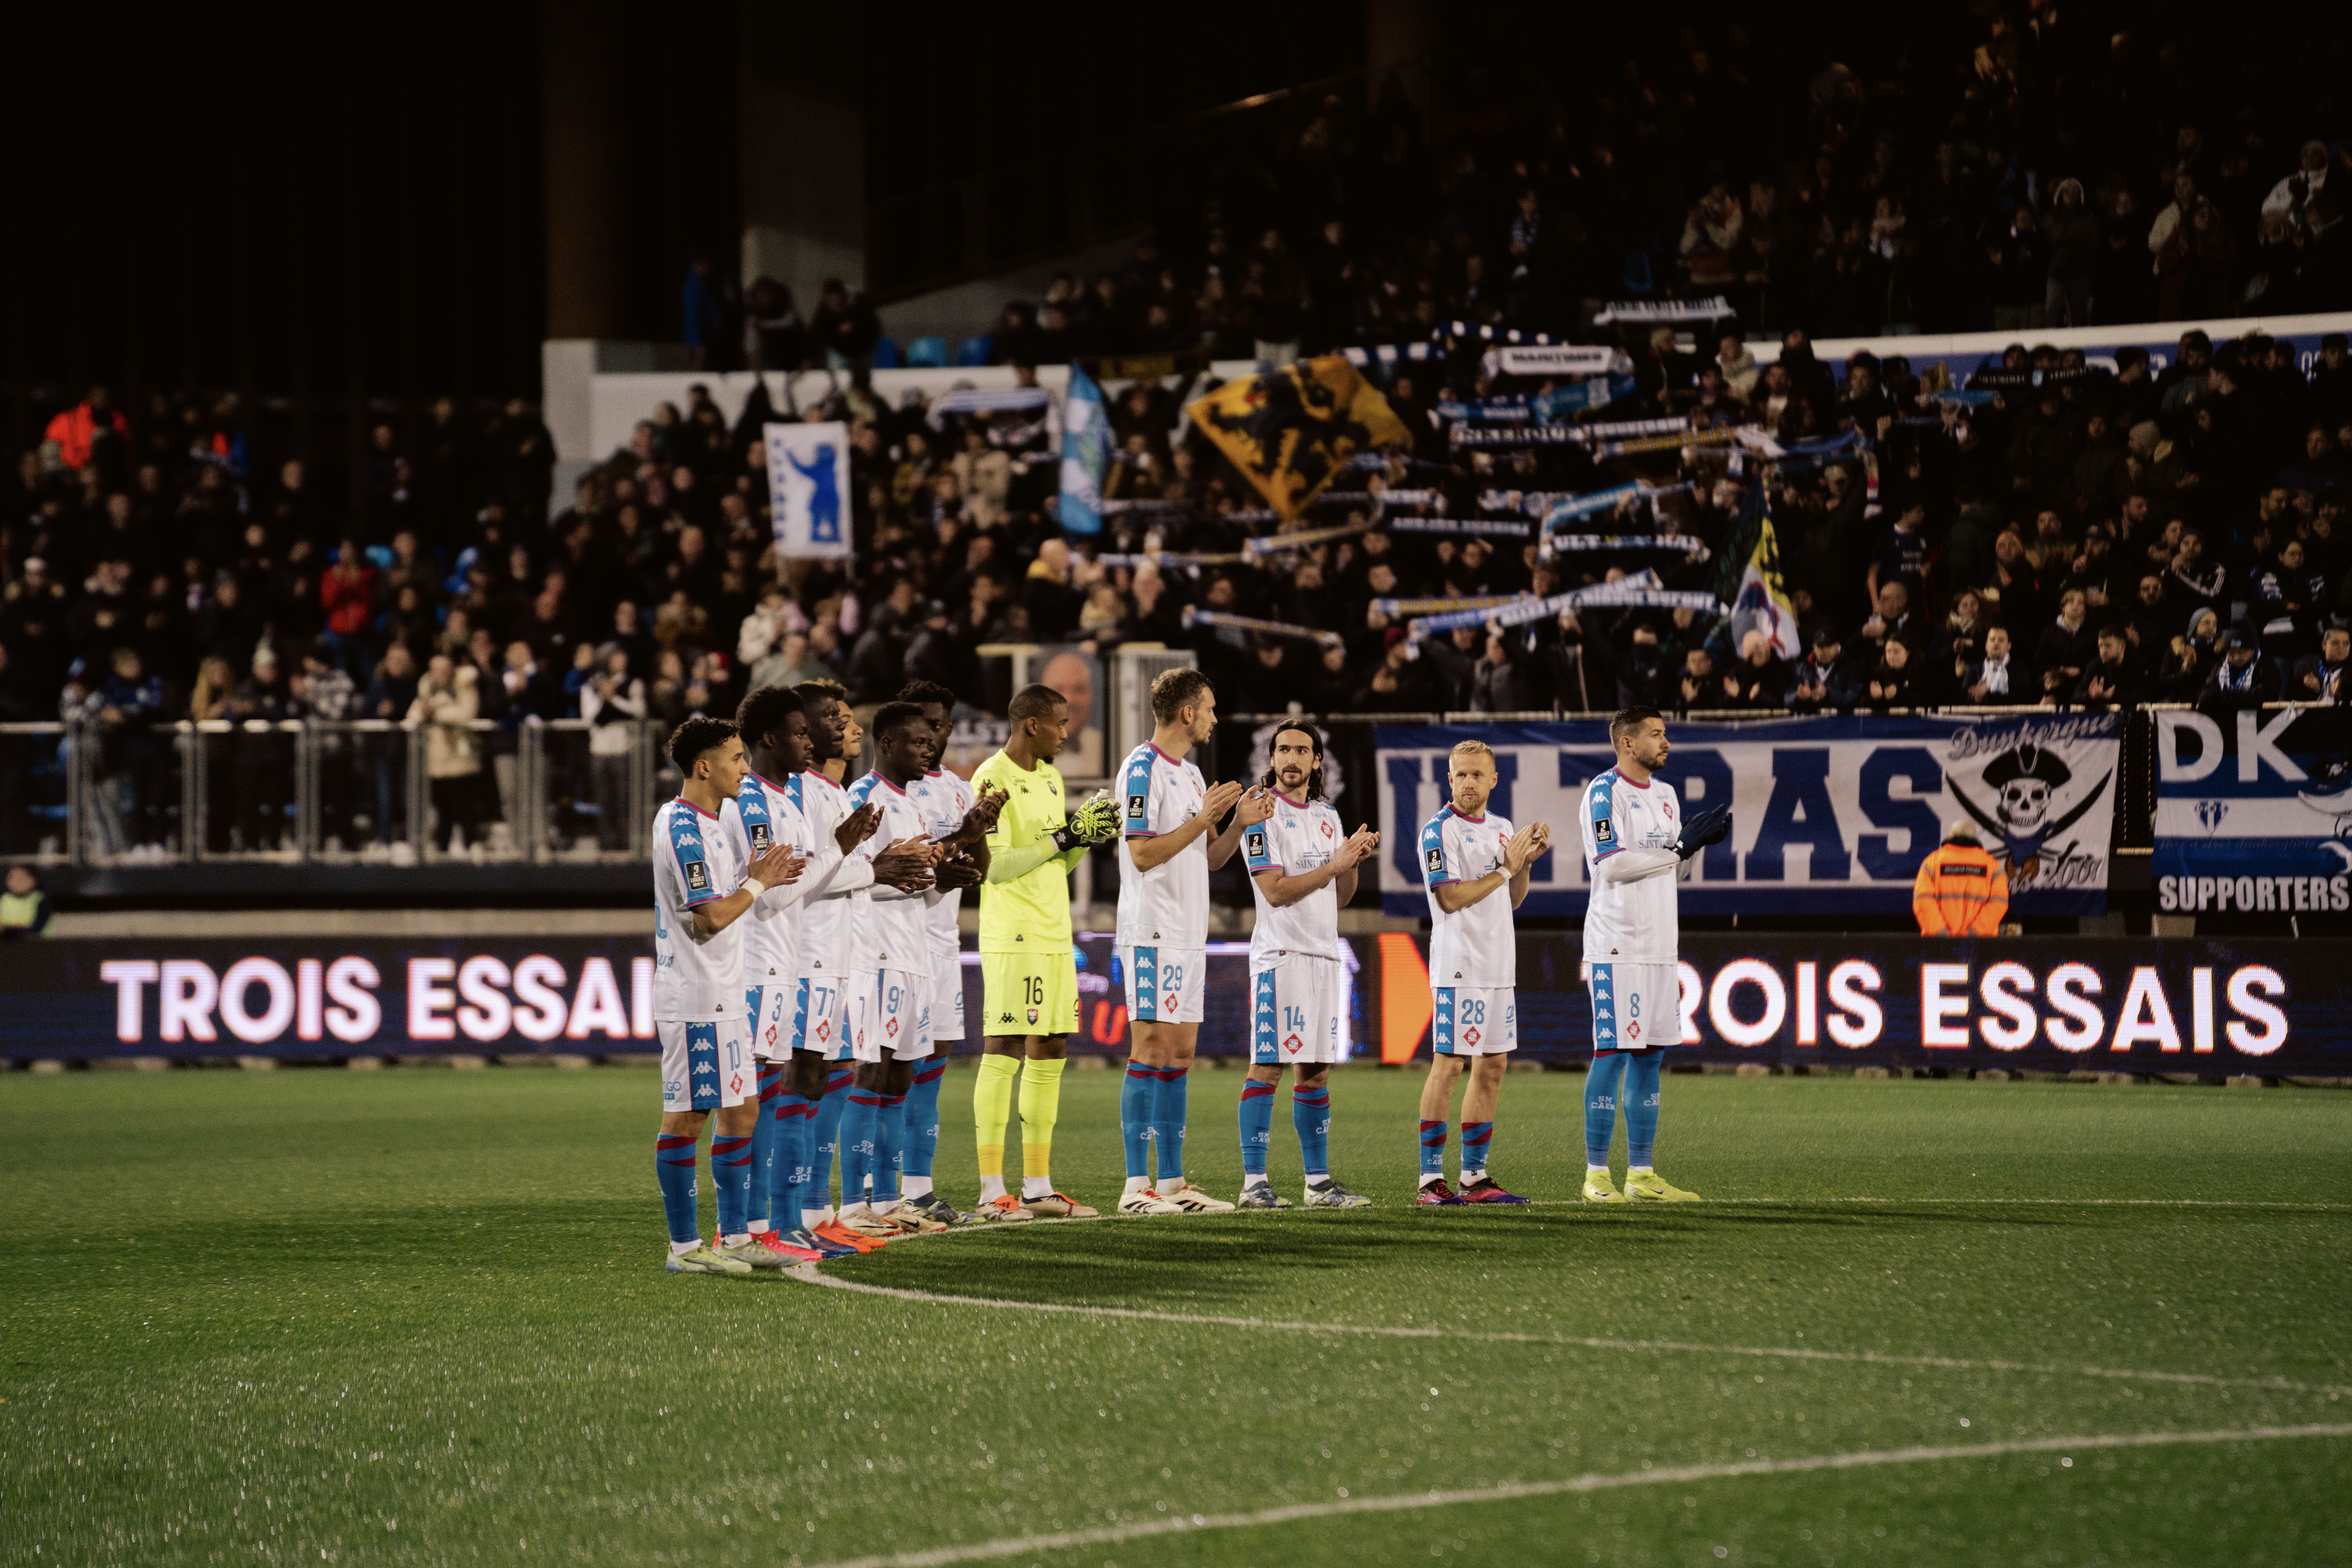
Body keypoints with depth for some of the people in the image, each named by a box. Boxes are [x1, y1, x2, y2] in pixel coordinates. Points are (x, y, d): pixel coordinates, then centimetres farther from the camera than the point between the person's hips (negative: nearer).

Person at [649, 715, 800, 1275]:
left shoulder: (713, 822, 15)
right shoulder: (681, 826, -16)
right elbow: (712, 916, -22)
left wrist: (760, 876, 6)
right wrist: (758, 883, -8)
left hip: (723, 994, 10)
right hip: (694, 1000, -10)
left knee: (742, 1112, 12)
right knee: (685, 1118, -4)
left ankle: (735, 1235, 19)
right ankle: (685, 1246, 0)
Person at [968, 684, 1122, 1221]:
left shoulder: (1051, 778, 16)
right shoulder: (993, 780, -11)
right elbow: (996, 866, -18)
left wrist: (1085, 836, 3)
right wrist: (1066, 837, -17)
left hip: (1056, 936, 9)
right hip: (1013, 941, -9)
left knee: (1049, 1055, 8)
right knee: (1004, 1054, -8)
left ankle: (1038, 1186, 13)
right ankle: (991, 1192, -7)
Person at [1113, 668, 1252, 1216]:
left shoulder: (1190, 774, 18)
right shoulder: (1143, 769, -10)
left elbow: (1209, 858, 21)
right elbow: (1143, 853, -18)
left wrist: (1239, 823, 4)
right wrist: (1203, 818, -16)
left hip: (1190, 936, 9)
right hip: (1153, 933, -9)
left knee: (1179, 1056, 9)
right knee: (1151, 1052, -10)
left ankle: (1172, 1181, 11)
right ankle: (1137, 1186, -10)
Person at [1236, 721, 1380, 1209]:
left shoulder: (1327, 816, 18)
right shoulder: (1262, 813, -5)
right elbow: (1275, 891, -13)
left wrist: (1355, 862, 1)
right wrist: (1333, 865, -13)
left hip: (1325, 953, 7)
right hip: (1281, 954, -7)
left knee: (1316, 1069, 9)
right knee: (1269, 1066, -10)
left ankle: (1319, 1182, 12)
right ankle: (1254, 1182, -11)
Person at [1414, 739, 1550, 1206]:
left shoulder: (1502, 829, 15)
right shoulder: (1439, 831, -9)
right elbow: (1451, 898, -17)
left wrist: (1527, 862, 3)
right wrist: (1506, 869, -13)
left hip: (1500, 966, 8)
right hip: (1459, 966, -8)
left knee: (1493, 1066, 8)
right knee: (1448, 1064, -9)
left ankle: (1474, 1175, 13)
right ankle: (1431, 1178, -7)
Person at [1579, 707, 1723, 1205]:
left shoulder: (1665, 795, 17)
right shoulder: (1604, 794, -9)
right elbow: (1611, 866, -19)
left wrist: (1701, 842, 2)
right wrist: (1679, 848, -18)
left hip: (1659, 946, 8)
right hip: (1616, 945, -8)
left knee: (1650, 1056, 8)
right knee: (1613, 1053, -8)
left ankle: (1641, 1173, 12)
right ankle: (1596, 1174, -5)